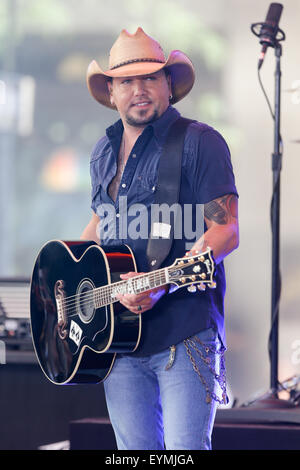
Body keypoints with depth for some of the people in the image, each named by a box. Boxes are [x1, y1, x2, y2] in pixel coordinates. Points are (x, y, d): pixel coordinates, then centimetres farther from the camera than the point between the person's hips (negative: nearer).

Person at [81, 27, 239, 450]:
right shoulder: (103, 154, 16)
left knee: (185, 449, -12)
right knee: (135, 450, 7)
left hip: (186, 333, -6)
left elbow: (225, 232, -12)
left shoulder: (200, 142, -6)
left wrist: (162, 283, -24)